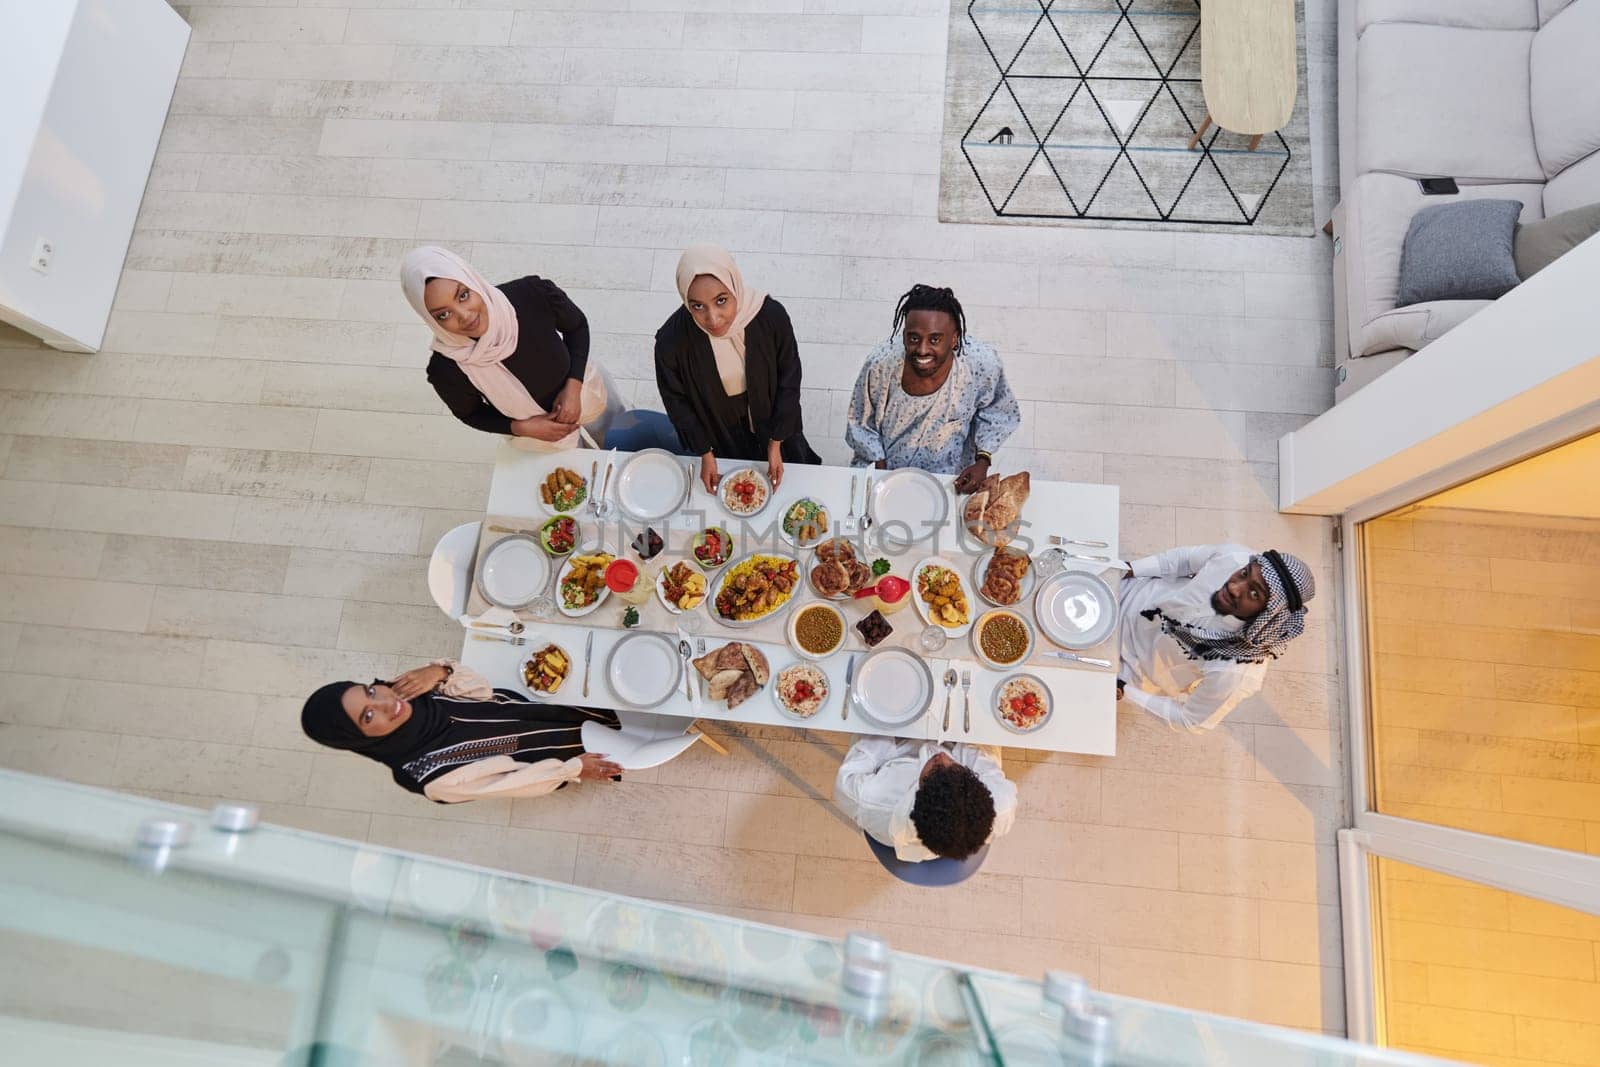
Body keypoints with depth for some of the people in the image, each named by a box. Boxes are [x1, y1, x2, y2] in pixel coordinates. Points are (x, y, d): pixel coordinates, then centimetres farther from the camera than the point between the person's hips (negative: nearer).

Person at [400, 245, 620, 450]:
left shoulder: (532, 294, -37)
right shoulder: (447, 370, -36)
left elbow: (576, 326, -14)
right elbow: (470, 414, -12)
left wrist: (572, 387, -26)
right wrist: (522, 428, -26)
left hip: (588, 390, 1)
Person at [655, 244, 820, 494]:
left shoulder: (772, 316, -33)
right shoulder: (671, 340, -34)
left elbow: (789, 379, -16)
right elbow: (676, 400, -14)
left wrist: (776, 443, -11)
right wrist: (705, 453, -7)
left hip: (770, 418, 1)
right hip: (718, 431, -1)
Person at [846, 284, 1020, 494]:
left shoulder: (983, 364, -26)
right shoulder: (879, 364, -26)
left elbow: (994, 412, -3)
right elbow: (861, 425, -7)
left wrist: (983, 461, -16)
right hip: (885, 471, 0)